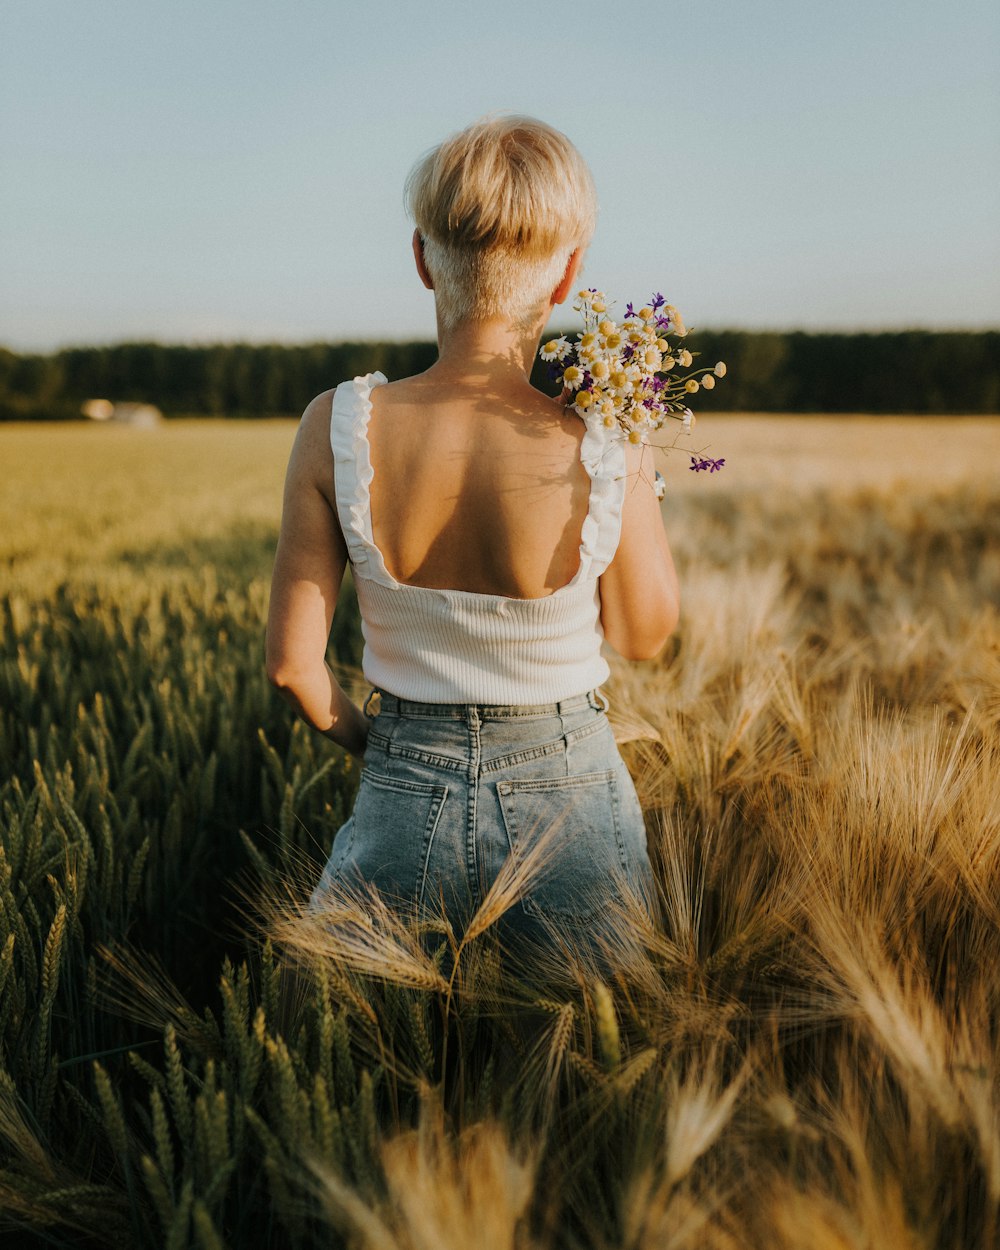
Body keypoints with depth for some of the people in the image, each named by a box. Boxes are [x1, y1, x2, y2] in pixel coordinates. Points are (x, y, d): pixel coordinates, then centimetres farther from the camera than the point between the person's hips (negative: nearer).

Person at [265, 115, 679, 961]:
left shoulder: (338, 426, -15)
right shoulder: (609, 451, -18)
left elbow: (292, 660, -7)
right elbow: (644, 635, 0)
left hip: (404, 803, 1)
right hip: (568, 803, -1)